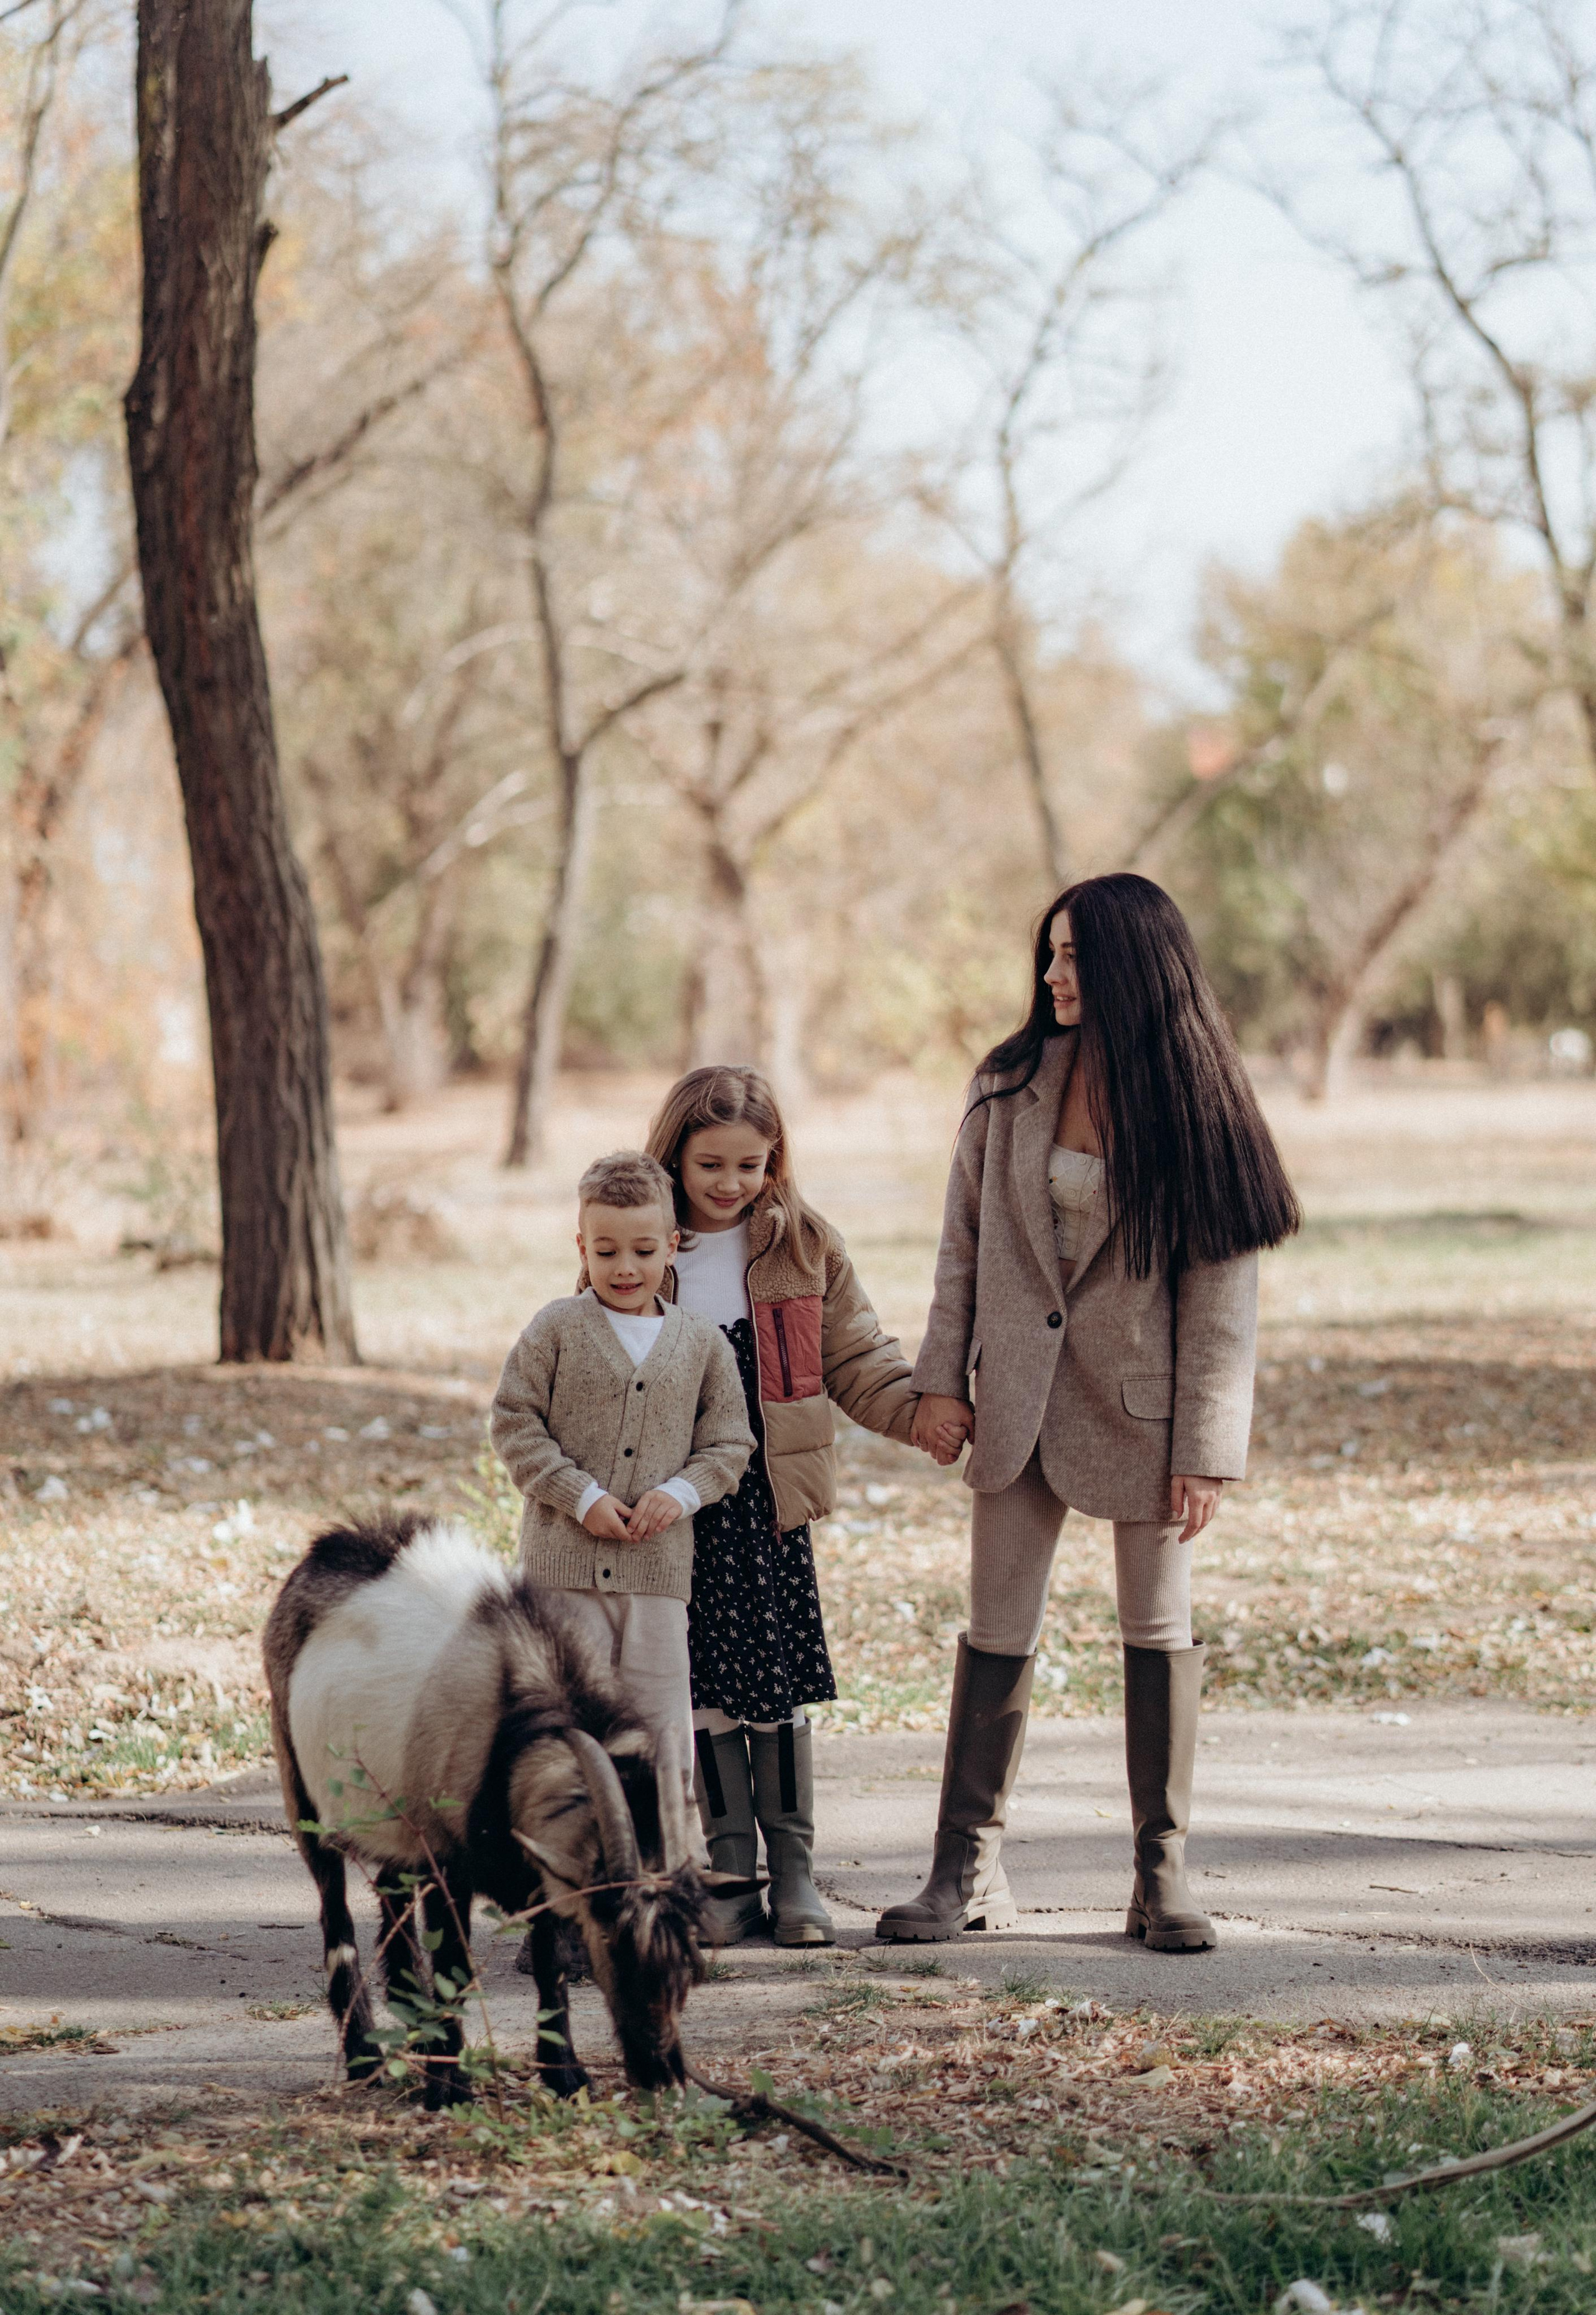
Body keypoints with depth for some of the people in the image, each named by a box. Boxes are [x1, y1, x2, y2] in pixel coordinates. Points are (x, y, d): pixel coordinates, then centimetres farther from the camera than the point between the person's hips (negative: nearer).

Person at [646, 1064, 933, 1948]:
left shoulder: (804, 1248, 4)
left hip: (769, 1502, 0)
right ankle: (731, 1867, 14)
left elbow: (856, 1360, 5)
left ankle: (794, 1869, 10)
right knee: (704, 1688, 3)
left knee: (779, 1684, -1)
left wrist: (920, 1411, -9)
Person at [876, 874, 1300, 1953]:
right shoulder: (1011, 1085, 1)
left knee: (1160, 1628, 5)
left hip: (1139, 1398, -2)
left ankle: (1164, 1874, 13)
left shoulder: (1195, 1106, -8)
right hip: (1020, 1396, 3)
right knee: (998, 1629, 5)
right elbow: (965, 1239, 7)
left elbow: (1222, 1285, -8)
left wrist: (1206, 1448, -12)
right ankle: (969, 1871, 11)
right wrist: (943, 1377, 0)